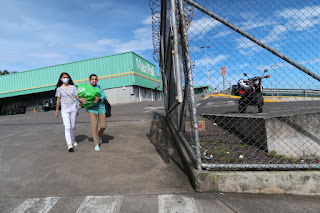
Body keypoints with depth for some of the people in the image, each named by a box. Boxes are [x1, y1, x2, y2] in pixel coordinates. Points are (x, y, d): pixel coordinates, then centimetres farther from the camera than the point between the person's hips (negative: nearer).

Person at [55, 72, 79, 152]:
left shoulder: (73, 87, 7)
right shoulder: (59, 89, 4)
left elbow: (77, 97, 6)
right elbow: (58, 100, 8)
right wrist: (57, 110, 10)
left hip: (73, 108, 2)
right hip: (64, 109, -2)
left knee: (73, 126, 10)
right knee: (67, 127, -10)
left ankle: (73, 140, 31)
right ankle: (69, 145, -12)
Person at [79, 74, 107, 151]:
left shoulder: (100, 88, 14)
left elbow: (103, 96, -2)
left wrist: (99, 98, -25)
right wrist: (81, 99, -21)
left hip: (101, 108, 2)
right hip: (91, 108, -2)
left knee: (103, 126, -2)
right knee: (94, 124, -15)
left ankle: (99, 135, 33)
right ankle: (96, 144, -4)